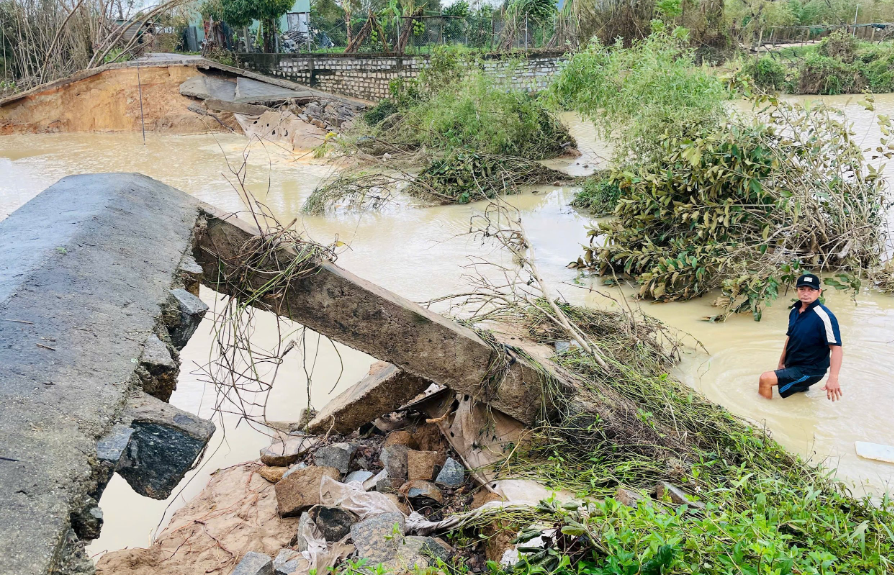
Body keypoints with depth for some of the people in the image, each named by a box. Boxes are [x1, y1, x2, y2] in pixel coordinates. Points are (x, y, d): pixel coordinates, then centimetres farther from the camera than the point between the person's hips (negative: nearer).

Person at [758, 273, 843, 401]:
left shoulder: (824, 316, -22)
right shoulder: (794, 311, 3)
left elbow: (836, 347, -28)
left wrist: (833, 378, -38)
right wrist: (781, 363, 17)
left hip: (810, 371, -8)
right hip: (792, 367, 8)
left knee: (765, 379, -20)